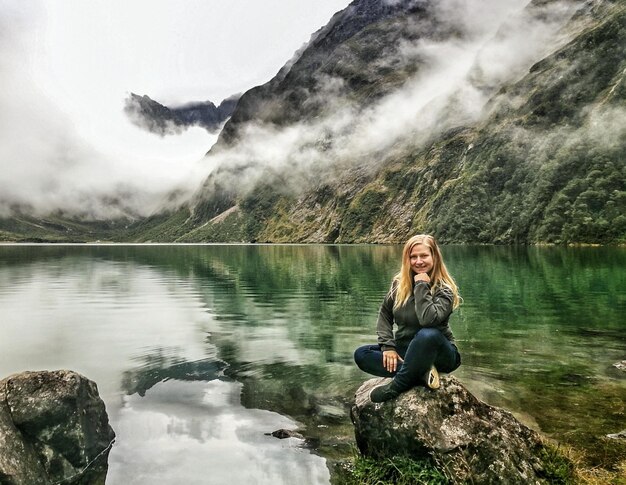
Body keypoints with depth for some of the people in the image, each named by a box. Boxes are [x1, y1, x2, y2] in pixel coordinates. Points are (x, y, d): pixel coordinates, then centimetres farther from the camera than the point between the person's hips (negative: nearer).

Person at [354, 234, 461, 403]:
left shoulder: (444, 289, -16)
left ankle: (396, 386, -24)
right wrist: (388, 346, -11)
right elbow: (385, 314, 3)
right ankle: (420, 373, -24)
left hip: (438, 353, -5)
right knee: (361, 354, -14)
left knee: (428, 335, -40)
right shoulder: (399, 283, -1)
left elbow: (428, 320, -34)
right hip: (406, 350, 5)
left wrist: (421, 286, -27)